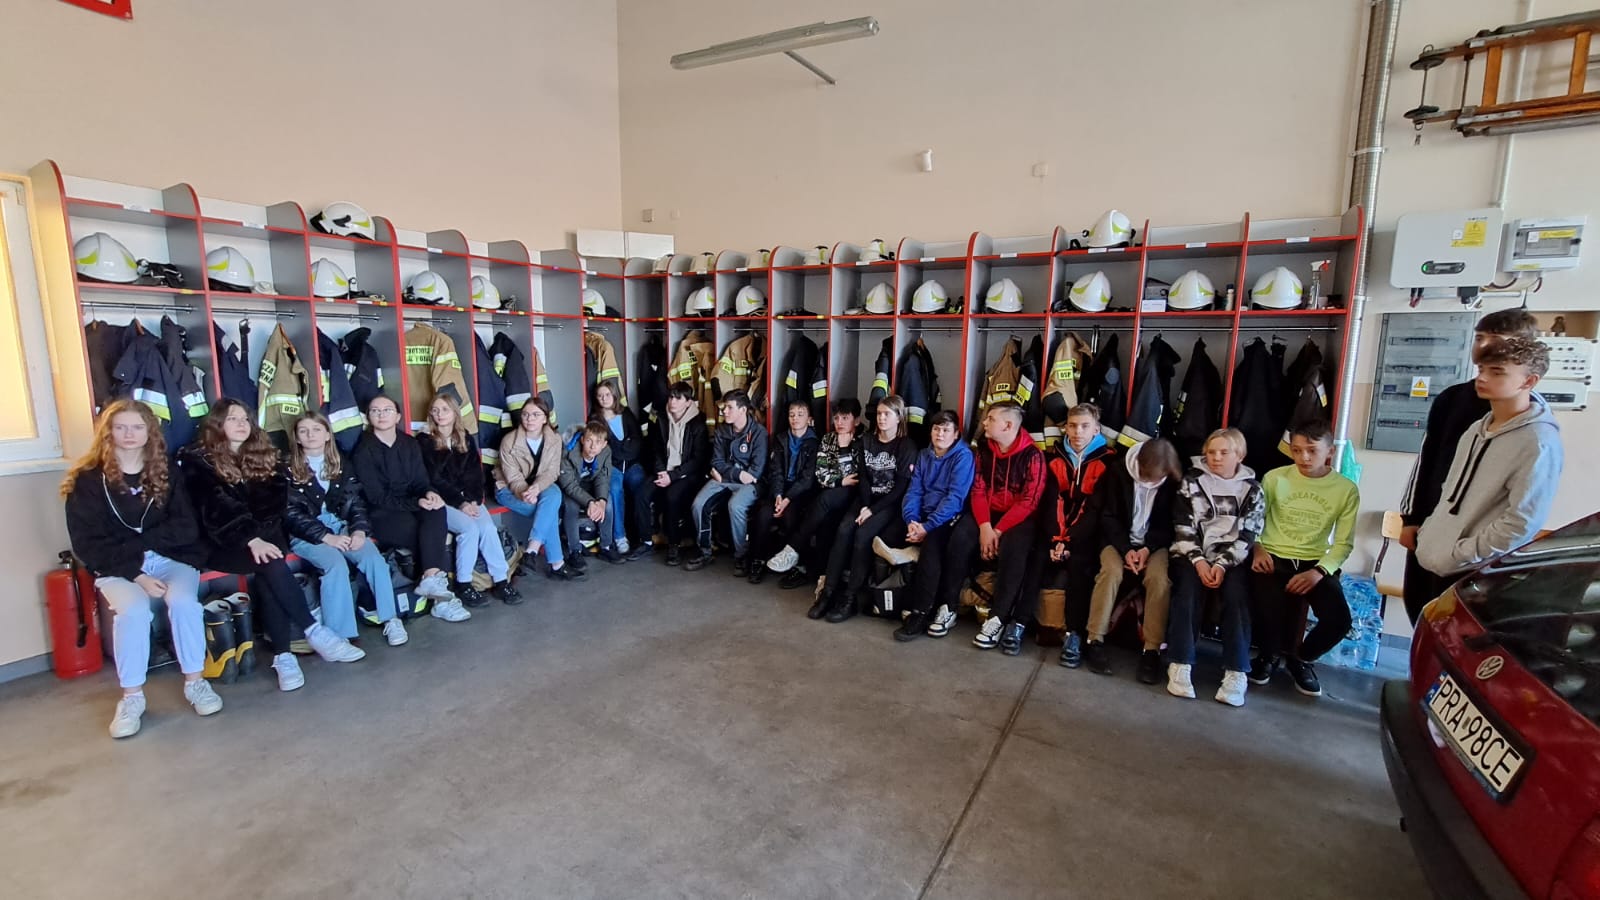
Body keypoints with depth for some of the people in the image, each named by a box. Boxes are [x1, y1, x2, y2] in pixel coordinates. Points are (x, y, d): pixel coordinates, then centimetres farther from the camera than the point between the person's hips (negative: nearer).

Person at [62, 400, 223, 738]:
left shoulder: (166, 475, 5)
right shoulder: (87, 480, 0)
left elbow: (186, 530, -2)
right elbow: (87, 544, -5)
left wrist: (134, 541, -15)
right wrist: (137, 575, -17)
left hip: (171, 558, 1)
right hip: (117, 568, -1)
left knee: (183, 601, -29)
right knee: (133, 610, -31)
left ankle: (195, 681, -13)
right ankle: (131, 696, -14)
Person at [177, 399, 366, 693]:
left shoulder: (264, 454, 14)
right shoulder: (197, 460, 1)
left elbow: (276, 500, 5)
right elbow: (216, 507, -13)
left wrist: (261, 535, -13)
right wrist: (251, 539, -26)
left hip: (266, 535, 3)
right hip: (223, 543, -3)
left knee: (268, 569, -29)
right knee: (270, 563, -31)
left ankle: (282, 655, -30)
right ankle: (315, 632, -28)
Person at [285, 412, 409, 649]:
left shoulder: (341, 463, 13)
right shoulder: (289, 469, 1)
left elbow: (356, 501, 7)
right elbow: (291, 514, -6)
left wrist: (359, 530, -12)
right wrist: (326, 537, -18)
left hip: (342, 527, 3)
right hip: (306, 534, -3)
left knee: (374, 557, -24)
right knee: (335, 564, -32)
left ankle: (391, 619, -19)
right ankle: (338, 635, -30)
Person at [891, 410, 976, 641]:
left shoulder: (963, 456, -5)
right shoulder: (924, 455, 14)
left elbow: (955, 497, -15)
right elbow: (914, 490, 6)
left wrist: (927, 526, -23)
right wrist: (911, 520, -13)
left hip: (948, 519, -6)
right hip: (921, 518, 6)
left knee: (931, 541, -35)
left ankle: (921, 613, -31)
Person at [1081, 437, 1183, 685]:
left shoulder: (1174, 480, -7)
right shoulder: (1119, 471, -9)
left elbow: (1169, 523, 0)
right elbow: (1108, 516, -5)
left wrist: (1148, 548, -16)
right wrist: (1125, 549, -17)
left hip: (1155, 543, 1)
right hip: (1119, 539, -1)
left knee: (1159, 578, -29)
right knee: (1112, 570, -30)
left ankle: (1152, 649, -21)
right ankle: (1094, 640, -23)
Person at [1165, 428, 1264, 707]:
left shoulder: (1252, 489, 7)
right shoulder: (1192, 482, 5)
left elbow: (1247, 536, -1)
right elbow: (1183, 528, -1)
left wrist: (1222, 564, -15)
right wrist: (1198, 561, -14)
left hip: (1231, 558, 1)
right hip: (1193, 555, -1)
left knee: (1236, 597, -25)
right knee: (1188, 592, -26)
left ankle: (1236, 673, -23)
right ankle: (1180, 665, -24)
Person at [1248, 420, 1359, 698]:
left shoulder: (1346, 490, 2)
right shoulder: (1275, 478, 0)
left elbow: (1344, 542, 1)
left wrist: (1320, 571, -14)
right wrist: (1257, 549, -13)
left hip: (1315, 564, 2)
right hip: (1273, 559, -1)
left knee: (1339, 620, -21)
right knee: (1266, 614, -25)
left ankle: (1301, 659, 15)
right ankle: (1267, 656, 13)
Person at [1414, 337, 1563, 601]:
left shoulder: (1538, 443, -14)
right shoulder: (1478, 429, 10)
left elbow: (1523, 523, -20)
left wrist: (1457, 557, -18)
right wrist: (1429, 530, 11)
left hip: (1474, 574, -7)